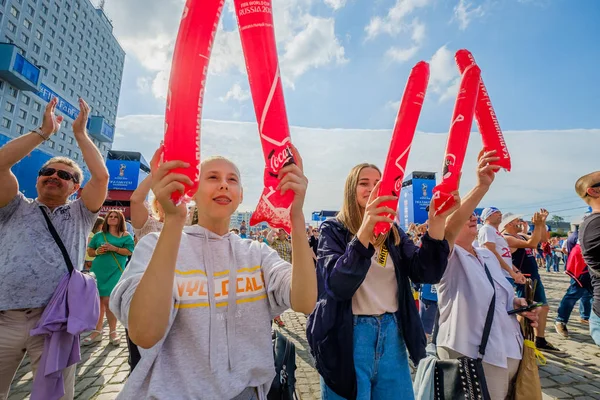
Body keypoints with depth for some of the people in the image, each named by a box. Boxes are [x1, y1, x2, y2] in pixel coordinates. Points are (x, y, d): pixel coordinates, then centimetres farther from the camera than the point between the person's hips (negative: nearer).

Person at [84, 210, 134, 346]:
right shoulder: (99, 235, 12)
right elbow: (89, 251, 15)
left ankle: (113, 331, 10)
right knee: (98, 301, 8)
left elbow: (129, 251, -6)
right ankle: (97, 331, 20)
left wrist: (114, 248, -18)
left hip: (115, 272, -4)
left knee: (109, 301, -4)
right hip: (98, 270, 4)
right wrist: (97, 251, -6)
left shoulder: (126, 236, 2)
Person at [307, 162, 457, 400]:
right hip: (348, 336, -4)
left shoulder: (393, 232, 6)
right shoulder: (334, 229, -9)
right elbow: (337, 286, -25)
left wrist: (437, 223, -22)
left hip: (392, 333, 5)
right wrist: (365, 230, -39)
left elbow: (427, 273, -7)